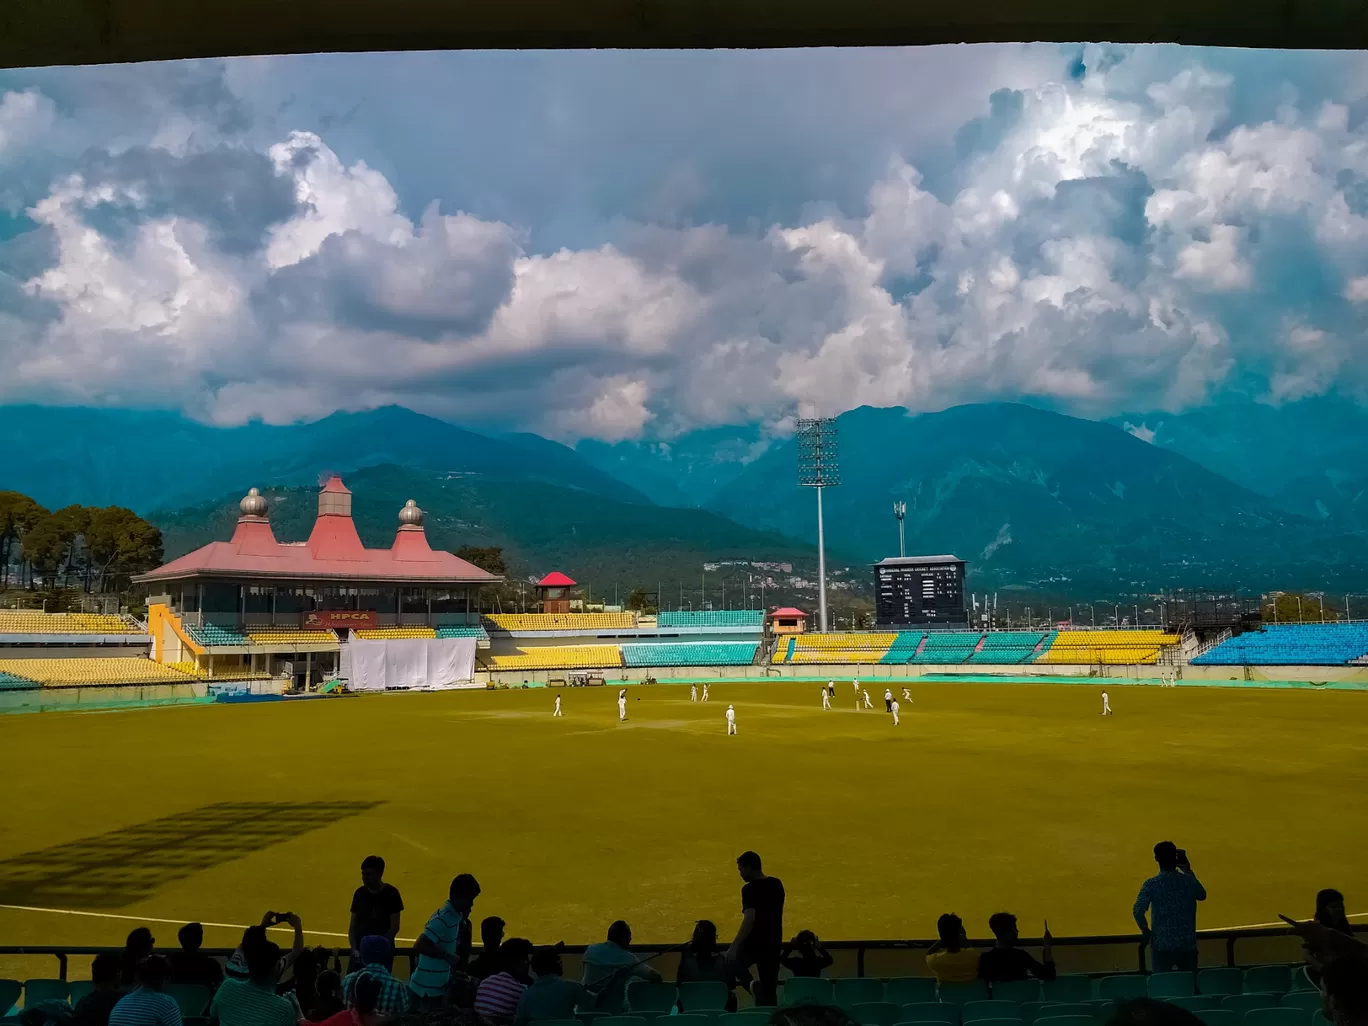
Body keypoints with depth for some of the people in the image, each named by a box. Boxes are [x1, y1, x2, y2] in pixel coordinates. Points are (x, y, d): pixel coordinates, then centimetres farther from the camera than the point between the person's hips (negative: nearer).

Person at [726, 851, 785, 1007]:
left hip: (753, 943, -6)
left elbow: (750, 919, -25)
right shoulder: (777, 884, 6)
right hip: (773, 943, 7)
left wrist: (734, 947, -27)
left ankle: (755, 988, -5)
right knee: (769, 988, 11)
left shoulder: (750, 889, -16)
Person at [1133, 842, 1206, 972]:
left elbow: (1138, 911, -18)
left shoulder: (1151, 884, -12)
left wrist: (1146, 931, -1)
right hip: (1188, 944, 3)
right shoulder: (1189, 880, -3)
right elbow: (1202, 895, 19)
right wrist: (1188, 871, 22)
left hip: (1162, 945, -3)